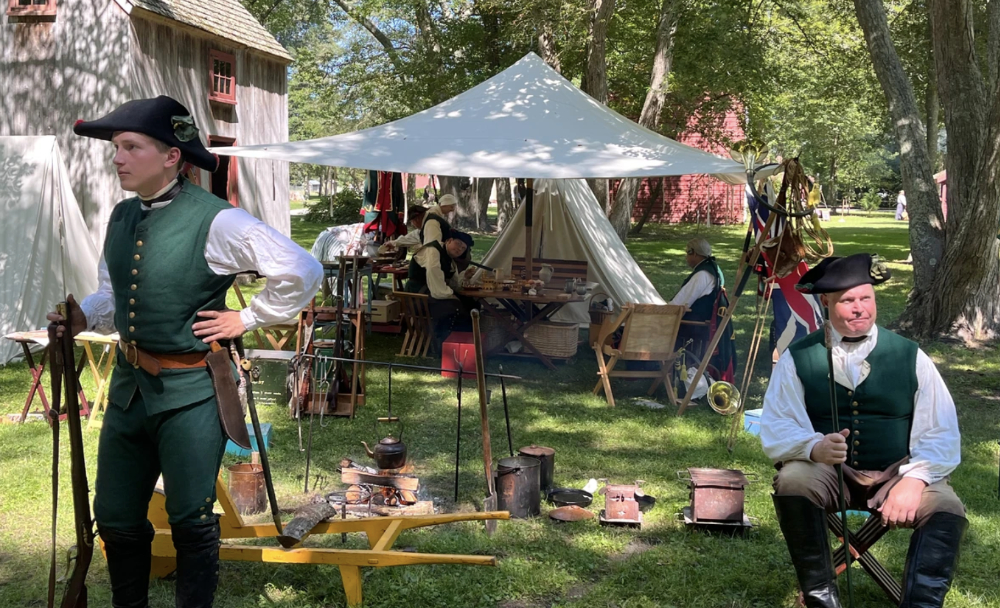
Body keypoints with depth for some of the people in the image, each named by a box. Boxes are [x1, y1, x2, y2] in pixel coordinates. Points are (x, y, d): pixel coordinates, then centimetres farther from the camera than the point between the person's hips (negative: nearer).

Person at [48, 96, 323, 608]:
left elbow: (302, 271, -17)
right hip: (129, 384, 7)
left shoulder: (216, 221, -17)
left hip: (189, 391, -7)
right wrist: (83, 318, -1)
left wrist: (249, 318, -10)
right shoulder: (122, 218, 6)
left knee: (191, 523, 3)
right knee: (116, 519, 15)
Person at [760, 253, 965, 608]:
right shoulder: (797, 358, 1)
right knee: (792, 479, -32)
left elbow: (941, 433, -1)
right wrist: (814, 447, -31)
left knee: (947, 508, -27)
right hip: (826, 473, 0)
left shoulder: (910, 357, 4)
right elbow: (775, 430, -8)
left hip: (895, 476, 1)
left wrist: (914, 479, -21)